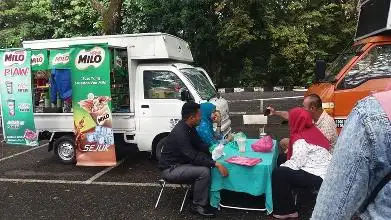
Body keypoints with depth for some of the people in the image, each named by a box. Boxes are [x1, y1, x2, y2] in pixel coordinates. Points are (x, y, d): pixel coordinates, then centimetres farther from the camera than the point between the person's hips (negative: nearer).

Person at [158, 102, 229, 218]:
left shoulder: (189, 127, 0)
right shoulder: (180, 133, -29)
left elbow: (199, 145, 9)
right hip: (170, 169, -9)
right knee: (204, 171, -23)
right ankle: (198, 206, -6)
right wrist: (216, 164, -31)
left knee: (206, 162, -2)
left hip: (181, 162, 9)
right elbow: (194, 157, -32)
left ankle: (198, 193, 12)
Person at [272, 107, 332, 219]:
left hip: (318, 176, -10)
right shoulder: (311, 129, 3)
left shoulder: (301, 140, -22)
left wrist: (280, 167, -4)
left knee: (278, 174, -13)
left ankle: (286, 211, 5)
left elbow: (295, 163, -21)